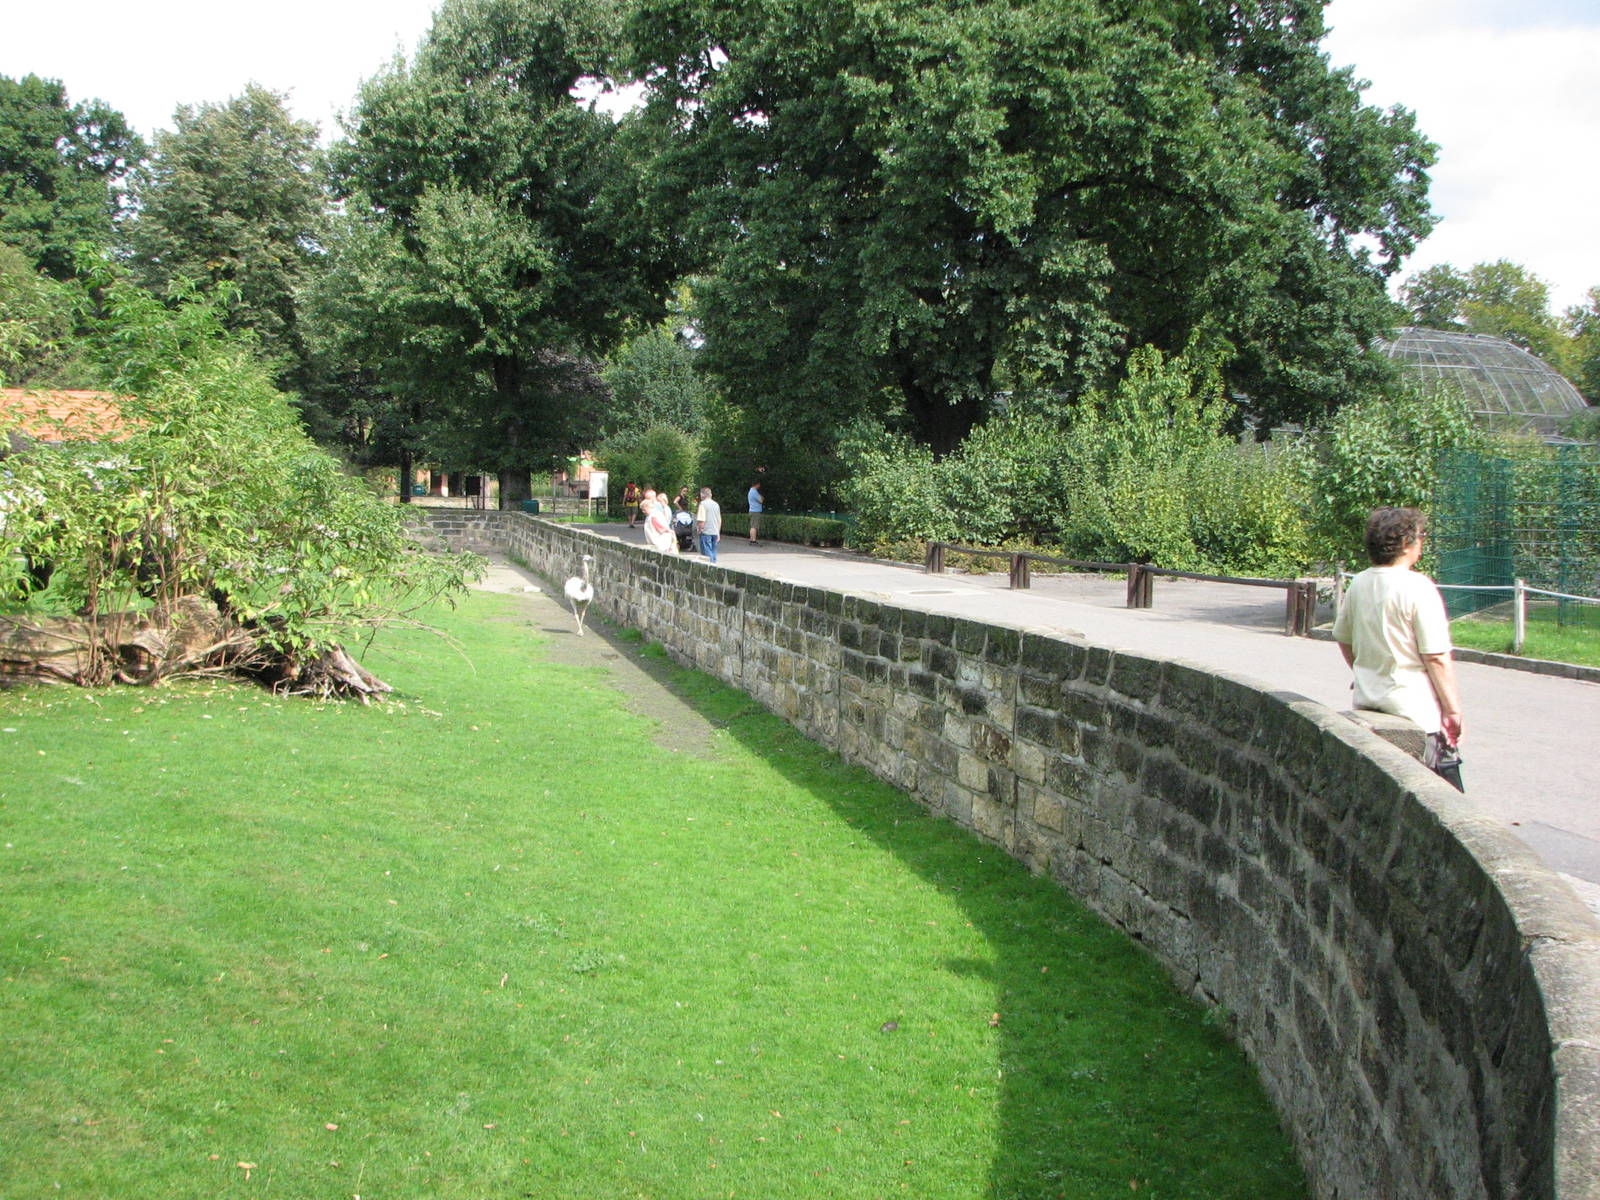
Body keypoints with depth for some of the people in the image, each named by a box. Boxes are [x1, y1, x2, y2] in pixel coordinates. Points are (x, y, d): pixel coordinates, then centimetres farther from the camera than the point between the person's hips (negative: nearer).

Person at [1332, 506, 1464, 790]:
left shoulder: (1358, 584, 5)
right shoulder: (1417, 587, -16)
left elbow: (1343, 639, 17)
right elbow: (1437, 657, -17)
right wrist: (1454, 710, -10)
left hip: (1367, 700, 7)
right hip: (1415, 705, -7)